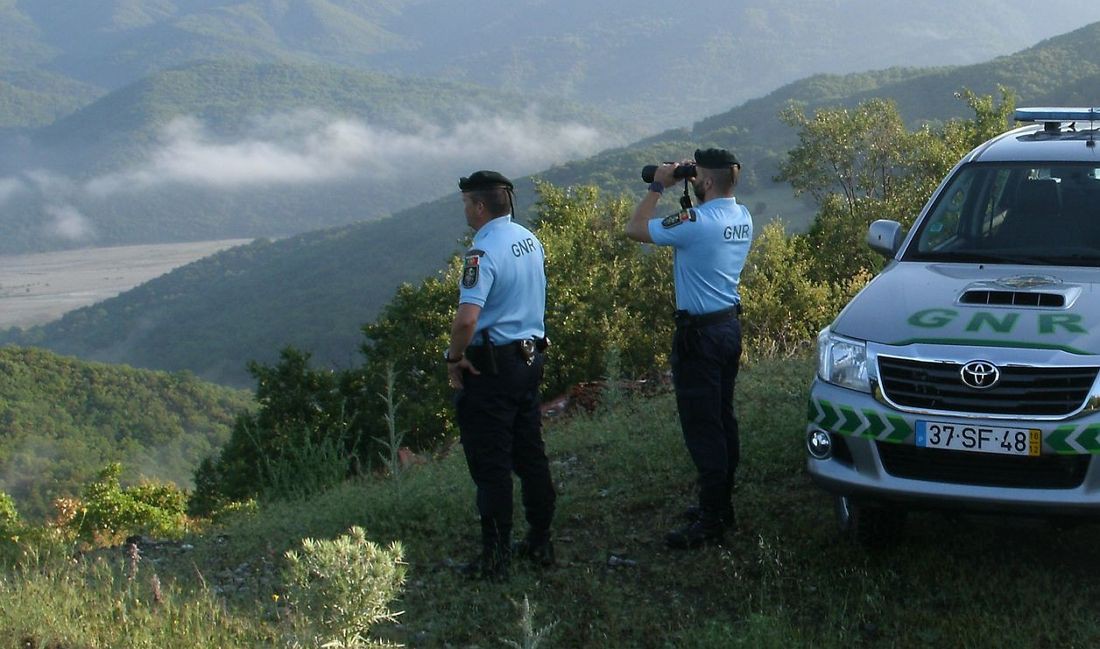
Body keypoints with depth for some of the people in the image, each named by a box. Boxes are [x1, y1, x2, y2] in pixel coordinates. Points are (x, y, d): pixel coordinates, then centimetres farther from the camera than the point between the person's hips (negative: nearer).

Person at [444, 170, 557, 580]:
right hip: (531, 358, 8)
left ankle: (495, 558, 3)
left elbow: (467, 318, -30)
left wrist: (454, 359, -15)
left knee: (490, 464, -1)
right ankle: (540, 543, 24)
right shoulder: (531, 241, 9)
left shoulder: (484, 251, -20)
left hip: (491, 367, -8)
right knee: (531, 455, 16)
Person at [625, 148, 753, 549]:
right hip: (731, 324, 9)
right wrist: (688, 191, 11)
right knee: (723, 420, 17)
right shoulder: (742, 218, 4)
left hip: (699, 332, -9)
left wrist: (657, 187, -4)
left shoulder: (695, 222, -22)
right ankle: (722, 504, 28)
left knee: (702, 429, -4)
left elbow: (635, 229, -13)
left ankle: (710, 522, -1)